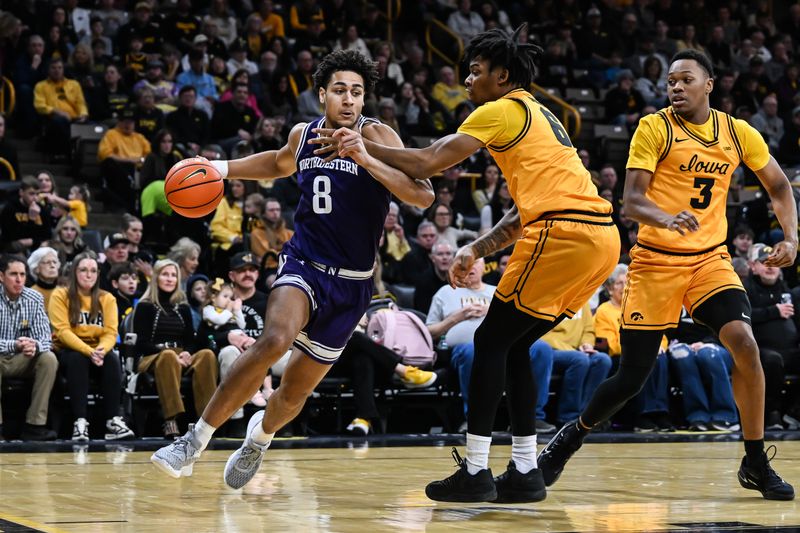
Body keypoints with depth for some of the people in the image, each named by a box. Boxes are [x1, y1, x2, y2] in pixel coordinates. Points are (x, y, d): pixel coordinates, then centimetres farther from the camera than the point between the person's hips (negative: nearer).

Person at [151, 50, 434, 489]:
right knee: (275, 339, -31)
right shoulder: (303, 134, 3)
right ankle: (195, 440, -23)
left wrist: (366, 159, -32)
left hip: (351, 282, -1)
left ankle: (260, 435, 44)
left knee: (295, 392, 6)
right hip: (304, 265, 1)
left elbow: (423, 196, -23)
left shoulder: (376, 136, -10)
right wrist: (221, 169, 20)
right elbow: (281, 163, 29)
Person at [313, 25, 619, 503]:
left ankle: (476, 471, 0)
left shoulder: (501, 110, 0)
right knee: (514, 347, 16)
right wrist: (477, 250, 23)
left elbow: (427, 163, -6)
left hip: (563, 234, -9)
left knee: (492, 341, 1)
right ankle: (525, 471, 14)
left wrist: (364, 147, 4)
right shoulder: (539, 116, 27)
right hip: (602, 236, 9)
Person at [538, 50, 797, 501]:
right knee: (632, 376, -1)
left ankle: (756, 464, -8)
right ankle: (572, 438, 27)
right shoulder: (654, 129, -8)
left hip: (711, 258, 3)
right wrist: (666, 219, -35)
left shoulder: (738, 133, 3)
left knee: (744, 343, -21)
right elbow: (632, 200, -14)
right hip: (657, 260, -2)